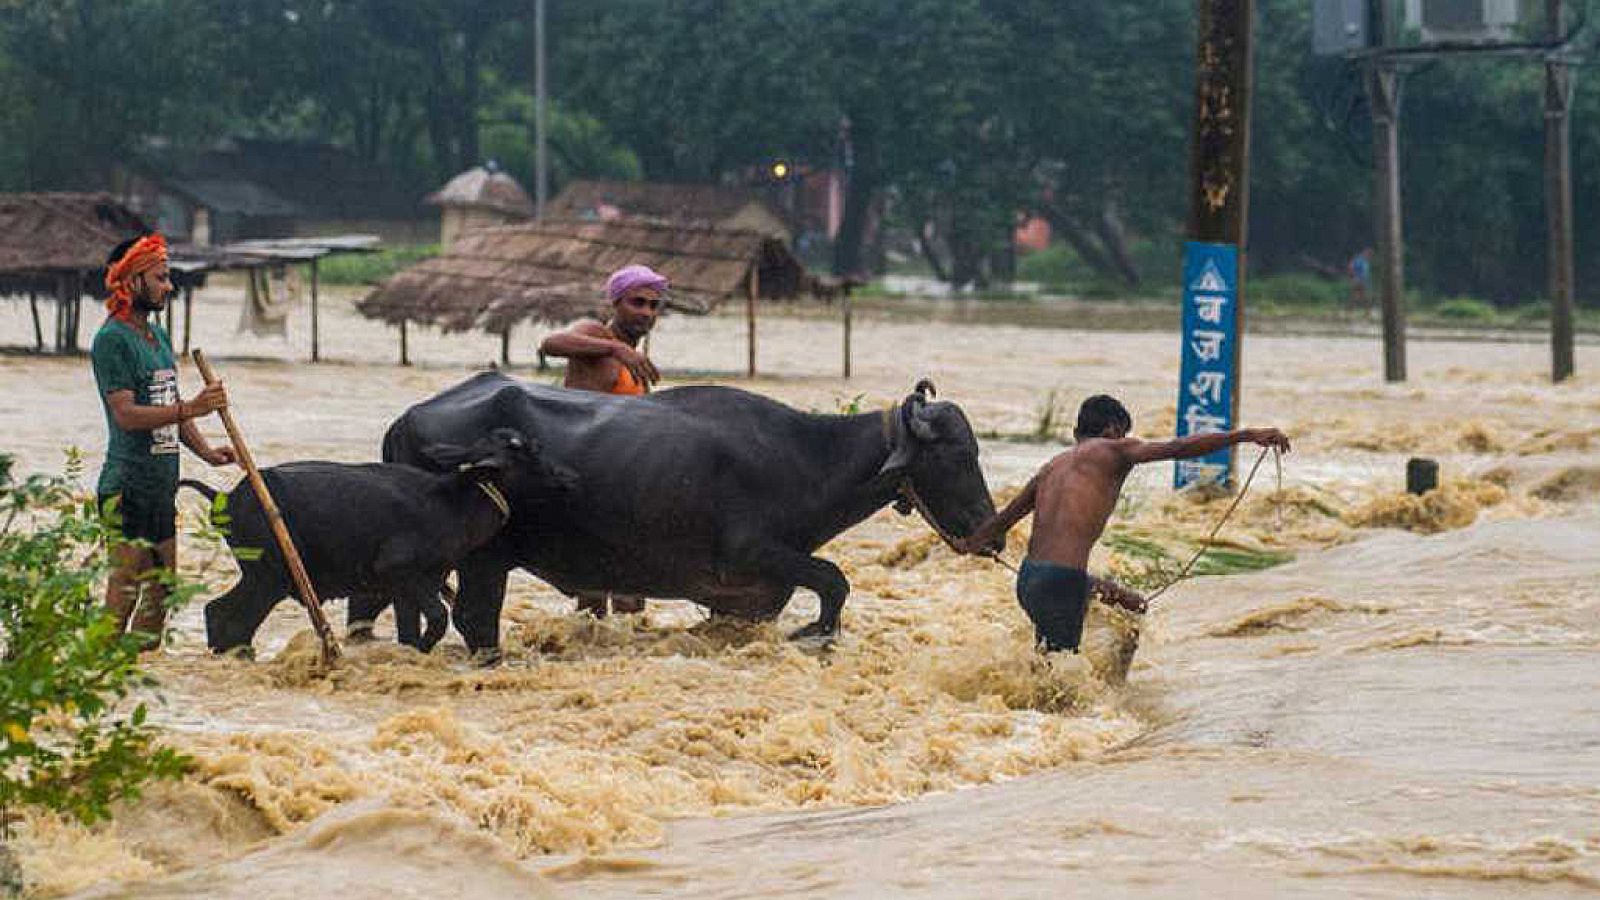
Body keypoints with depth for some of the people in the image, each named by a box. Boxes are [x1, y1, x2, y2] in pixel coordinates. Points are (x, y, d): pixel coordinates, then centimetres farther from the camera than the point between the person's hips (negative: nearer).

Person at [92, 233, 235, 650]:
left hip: (161, 486, 9)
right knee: (125, 585, -10)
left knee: (161, 586, 11)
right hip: (128, 486, -9)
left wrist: (205, 450, 8)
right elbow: (126, 413, -21)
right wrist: (191, 408, -29)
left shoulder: (157, 335, 17)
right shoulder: (111, 339, -11)